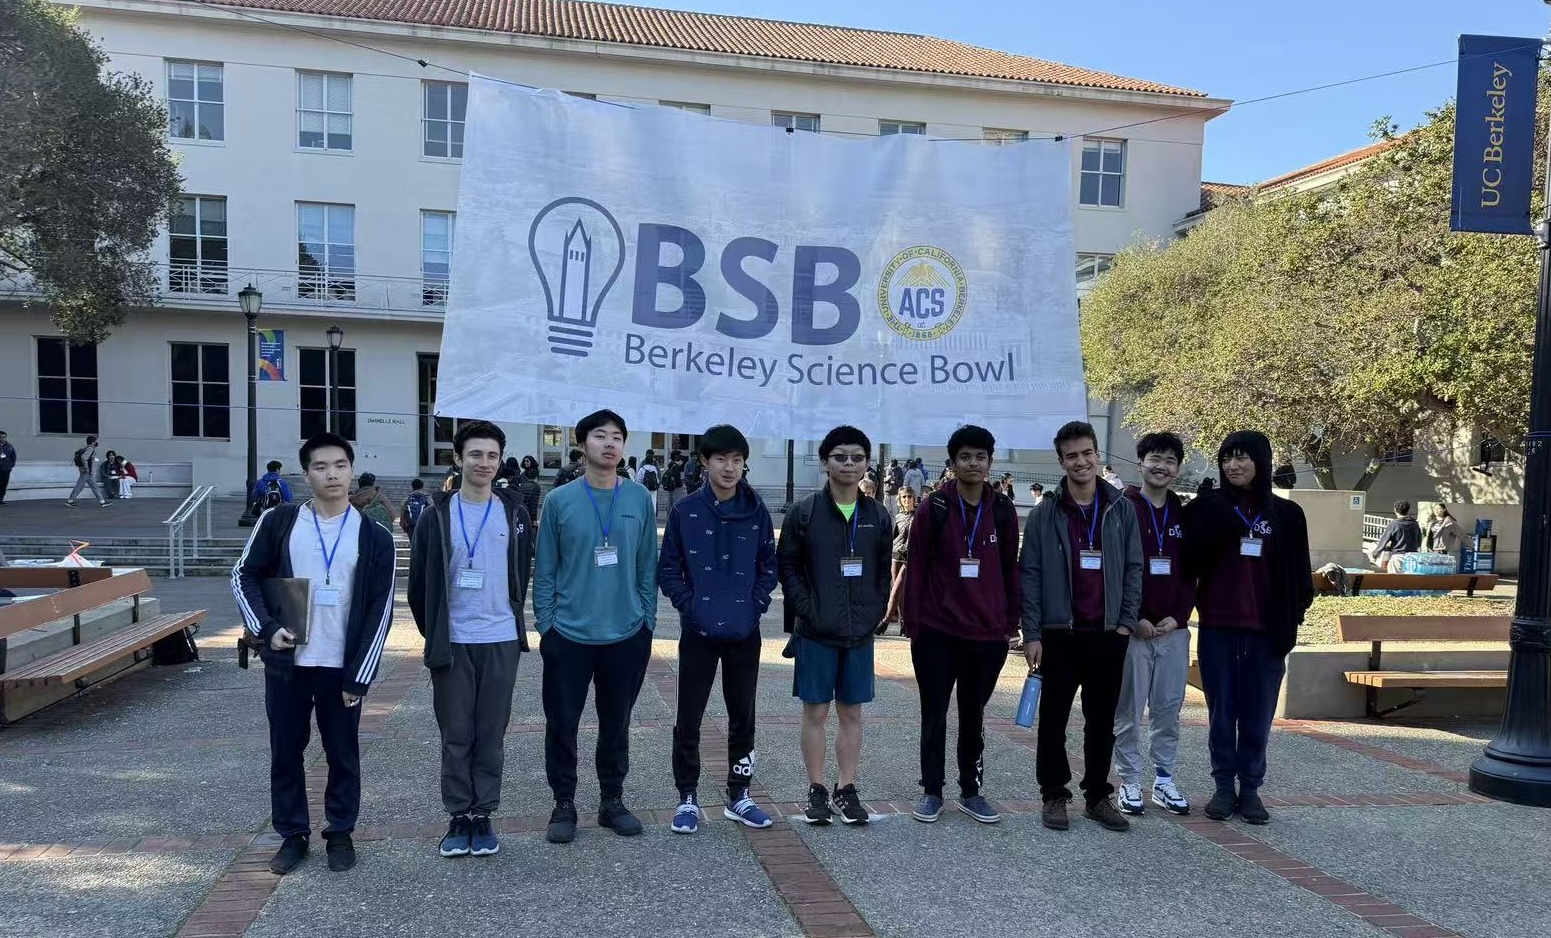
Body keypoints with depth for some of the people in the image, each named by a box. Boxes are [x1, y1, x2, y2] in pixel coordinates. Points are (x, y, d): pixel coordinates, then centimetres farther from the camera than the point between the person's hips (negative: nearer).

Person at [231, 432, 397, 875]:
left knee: (343, 754, 8)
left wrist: (359, 675, -7)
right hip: (286, 663, 1)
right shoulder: (278, 522, 0)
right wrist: (266, 627, -11)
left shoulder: (374, 537, -2)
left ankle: (340, 834, 25)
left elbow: (380, 610, -3)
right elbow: (245, 575, 5)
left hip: (342, 667, -1)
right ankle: (292, 835, 25)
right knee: (286, 752, 10)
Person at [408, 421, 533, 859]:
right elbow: (419, 582, 4)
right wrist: (433, 633, 6)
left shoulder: (515, 513, 3)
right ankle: (459, 818, 18)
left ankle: (482, 816, 17)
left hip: (501, 641, 1)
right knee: (455, 736, 6)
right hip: (452, 643, 0)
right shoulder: (437, 514, -1)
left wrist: (511, 617, 11)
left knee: (491, 736, 7)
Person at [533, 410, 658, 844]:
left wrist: (647, 621, 4)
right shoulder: (560, 500, -3)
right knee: (562, 725, 6)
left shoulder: (640, 499, 1)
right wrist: (545, 624, -3)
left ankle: (613, 800, 28)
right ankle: (564, 805, 22)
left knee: (616, 724, 13)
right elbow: (544, 571, 0)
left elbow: (648, 567, 6)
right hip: (568, 635, -1)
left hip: (627, 636, 1)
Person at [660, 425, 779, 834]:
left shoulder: (756, 512, 0)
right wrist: (689, 605, -11)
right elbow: (668, 568, -1)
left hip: (744, 633, 2)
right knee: (689, 720, 3)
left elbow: (770, 566, 7)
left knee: (743, 717, 12)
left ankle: (738, 797, 25)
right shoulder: (686, 511, -5)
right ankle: (687, 798, 18)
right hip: (698, 632, -2)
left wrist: (756, 603, -5)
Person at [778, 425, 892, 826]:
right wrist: (807, 611, -10)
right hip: (816, 633, -3)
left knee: (851, 713, 10)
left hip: (860, 633, 3)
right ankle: (817, 791, 17)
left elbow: (884, 572, 10)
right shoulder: (804, 511, -4)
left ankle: (846, 789, 21)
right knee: (816, 712, 5)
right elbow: (788, 567, -3)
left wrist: (874, 615, 1)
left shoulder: (878, 516, 5)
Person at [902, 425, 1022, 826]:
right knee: (934, 714, 8)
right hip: (936, 632, -2)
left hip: (987, 634, 2)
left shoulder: (1003, 510, 3)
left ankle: (971, 790, 25)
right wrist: (912, 623, -4)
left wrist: (1012, 621, 7)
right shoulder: (933, 509, -4)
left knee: (974, 715, 13)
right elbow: (915, 568, -2)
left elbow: (1011, 569, 9)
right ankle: (931, 790, 19)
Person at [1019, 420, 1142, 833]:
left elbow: (1133, 568, 7)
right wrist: (1032, 634, -8)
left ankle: (1098, 796, 22)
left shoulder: (1122, 509, 5)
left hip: (1108, 634, 2)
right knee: (1053, 720, 5)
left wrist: (1126, 622, -2)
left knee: (1102, 721, 10)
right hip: (1059, 634, -2)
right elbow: (1030, 575, -3)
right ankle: (1054, 796, 17)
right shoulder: (1044, 514, -1)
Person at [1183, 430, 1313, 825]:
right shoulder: (1207, 507, 1)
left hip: (1265, 631, 1)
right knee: (1221, 712, 7)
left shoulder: (1286, 514, 4)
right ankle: (1224, 787, 18)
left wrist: (1292, 620, 0)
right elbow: (1189, 564, -6)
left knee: (1258, 715, 7)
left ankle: (1250, 788, 18)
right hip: (1217, 629, 0)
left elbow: (1297, 575, 7)